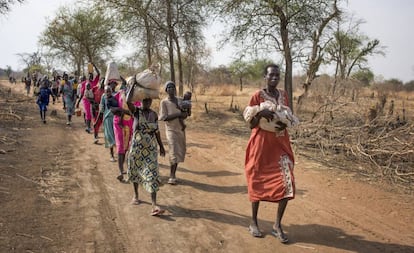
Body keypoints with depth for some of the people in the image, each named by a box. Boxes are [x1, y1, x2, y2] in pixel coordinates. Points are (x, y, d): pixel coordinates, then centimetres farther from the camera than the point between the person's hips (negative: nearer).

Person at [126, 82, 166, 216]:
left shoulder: (154, 114, 3)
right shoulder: (136, 111, -6)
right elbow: (128, 101, -27)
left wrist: (161, 146, 13)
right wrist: (133, 85, -20)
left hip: (151, 148, 1)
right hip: (136, 147, -1)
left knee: (152, 175, -7)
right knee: (135, 172, 15)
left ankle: (154, 205, -10)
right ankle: (136, 195, 40)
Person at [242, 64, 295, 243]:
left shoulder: (284, 95, 8)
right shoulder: (257, 96, -6)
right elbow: (251, 125, -7)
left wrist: (285, 123, -7)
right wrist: (260, 113, -25)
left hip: (281, 145, 4)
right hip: (261, 145, -4)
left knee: (287, 183, -6)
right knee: (257, 182, 6)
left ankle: (277, 225, 8)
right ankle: (254, 222, 23)